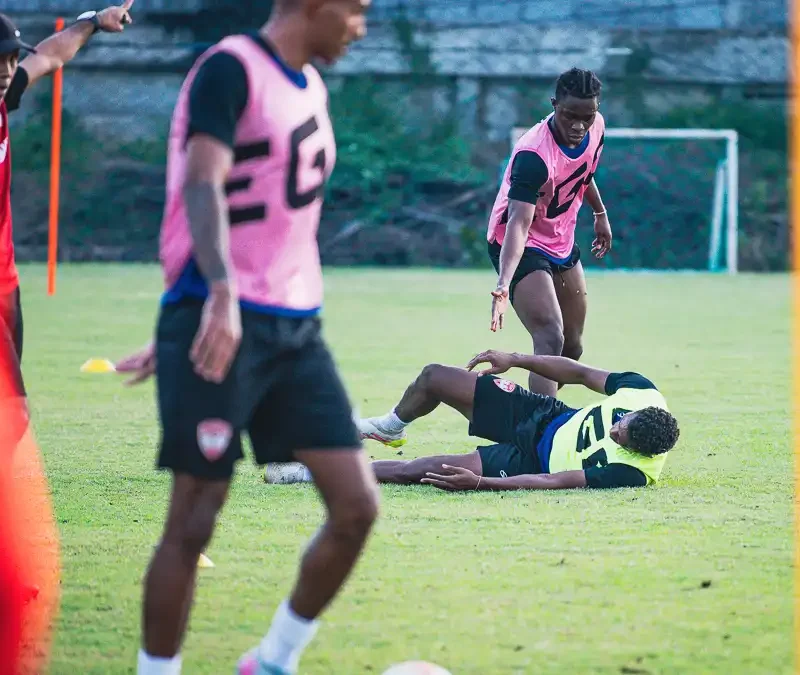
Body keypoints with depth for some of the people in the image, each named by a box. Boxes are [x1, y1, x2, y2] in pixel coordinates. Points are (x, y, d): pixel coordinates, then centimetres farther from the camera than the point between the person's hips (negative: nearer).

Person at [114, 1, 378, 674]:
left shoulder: (311, 87, 18)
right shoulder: (231, 70, -9)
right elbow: (204, 186, -22)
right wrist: (222, 294, -37)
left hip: (296, 326, 8)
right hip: (222, 324, -8)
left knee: (357, 507, 0)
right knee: (193, 523, -5)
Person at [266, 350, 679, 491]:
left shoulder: (629, 472, -35)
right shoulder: (643, 395, -21)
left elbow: (555, 482, -35)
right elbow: (582, 373, -6)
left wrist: (479, 484, -38)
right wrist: (515, 359, -2)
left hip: (534, 460, -6)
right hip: (550, 418, 6)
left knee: (423, 470, -15)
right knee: (434, 378, 8)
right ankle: (391, 427, 45)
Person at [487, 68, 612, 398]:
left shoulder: (596, 128, -9)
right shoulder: (533, 155, -33)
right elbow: (518, 222, -42)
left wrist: (600, 213, 27)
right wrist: (503, 285, -54)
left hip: (561, 244, 9)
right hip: (523, 247, -9)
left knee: (572, 348, 13)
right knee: (550, 340, -25)